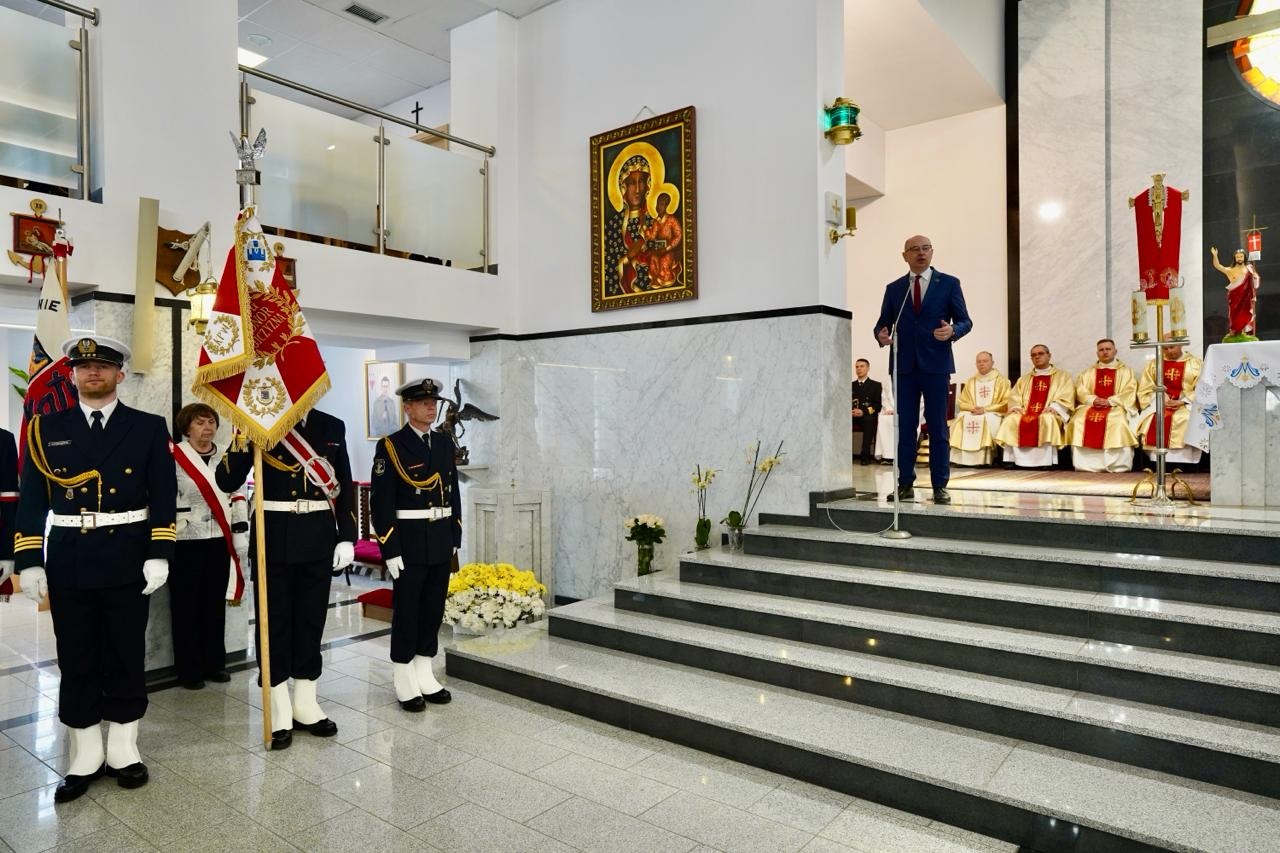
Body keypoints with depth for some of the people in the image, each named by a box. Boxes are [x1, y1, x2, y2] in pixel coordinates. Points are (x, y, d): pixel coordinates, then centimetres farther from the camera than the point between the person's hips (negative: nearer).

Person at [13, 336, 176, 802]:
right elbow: (31, 500, 4)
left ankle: (123, 747, 23)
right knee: (76, 660, 9)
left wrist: (159, 555, -9)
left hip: (127, 560, -1)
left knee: (127, 655, 8)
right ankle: (86, 754, 22)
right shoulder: (45, 428, 6)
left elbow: (164, 497, -2)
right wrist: (28, 561, -3)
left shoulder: (149, 428, 1)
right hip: (68, 562, 1)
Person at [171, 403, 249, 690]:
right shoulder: (173, 459, -7)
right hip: (186, 542, -4)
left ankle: (214, 663, 23)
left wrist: (240, 535, 8)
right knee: (186, 606, 4)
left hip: (219, 540, 5)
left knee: (215, 604, 11)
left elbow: (237, 497, 12)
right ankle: (188, 669, 15)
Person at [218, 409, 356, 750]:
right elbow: (227, 482, -9)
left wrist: (346, 538, 2)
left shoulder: (332, 426, 6)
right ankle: (279, 710, 19)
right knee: (274, 620, 6)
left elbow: (344, 487, 7)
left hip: (319, 538, 3)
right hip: (274, 538, -2)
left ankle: (305, 703, 26)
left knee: (311, 619, 11)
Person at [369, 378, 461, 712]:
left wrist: (455, 538, 10)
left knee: (434, 608, 12)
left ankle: (425, 675, 25)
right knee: (406, 610, 5)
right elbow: (381, 503, -10)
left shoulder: (445, 442, 9)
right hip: (409, 542, -5)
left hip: (442, 540, 5)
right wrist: (390, 550, -14)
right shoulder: (390, 446, -7)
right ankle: (404, 681, 18)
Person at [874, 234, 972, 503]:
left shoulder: (949, 283, 7)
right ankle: (905, 484, 11)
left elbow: (965, 320, 5)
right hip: (903, 366, 2)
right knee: (904, 426, 4)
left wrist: (953, 331, -17)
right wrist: (881, 335, -12)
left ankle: (940, 486, 7)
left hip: (936, 364, -2)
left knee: (937, 427, 0)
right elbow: (883, 322, 11)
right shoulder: (894, 288, 13)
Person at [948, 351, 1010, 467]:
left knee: (987, 420, -37)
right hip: (972, 413, 3)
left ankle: (984, 459, -35)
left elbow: (1006, 403, -2)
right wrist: (973, 408, -9)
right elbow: (962, 402, 13)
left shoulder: (1001, 381, 6)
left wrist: (985, 409, -14)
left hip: (993, 414, -3)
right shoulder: (970, 381, 17)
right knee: (961, 419, -28)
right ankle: (962, 458, -31)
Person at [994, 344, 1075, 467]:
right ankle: (1012, 459, -30)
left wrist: (1052, 407, -18)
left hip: (1049, 414, -3)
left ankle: (1046, 461, -38)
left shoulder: (1063, 376, 15)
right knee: (1011, 419, -28)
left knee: (1047, 419, -38)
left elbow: (1066, 397, 0)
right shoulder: (1024, 379, 26)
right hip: (1027, 413, 4)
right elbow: (1014, 397, 17)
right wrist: (1016, 407, -6)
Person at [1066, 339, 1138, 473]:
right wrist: (1093, 400, -13)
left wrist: (1109, 401, -16)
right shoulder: (1088, 373, 22)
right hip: (1091, 406, 2)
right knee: (1079, 420, -29)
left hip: (1117, 407, -2)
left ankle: (1117, 466, -34)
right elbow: (1081, 392, 8)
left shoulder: (1125, 371, 15)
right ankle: (1086, 465, -30)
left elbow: (1129, 393, 0)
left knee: (1117, 422, -36)